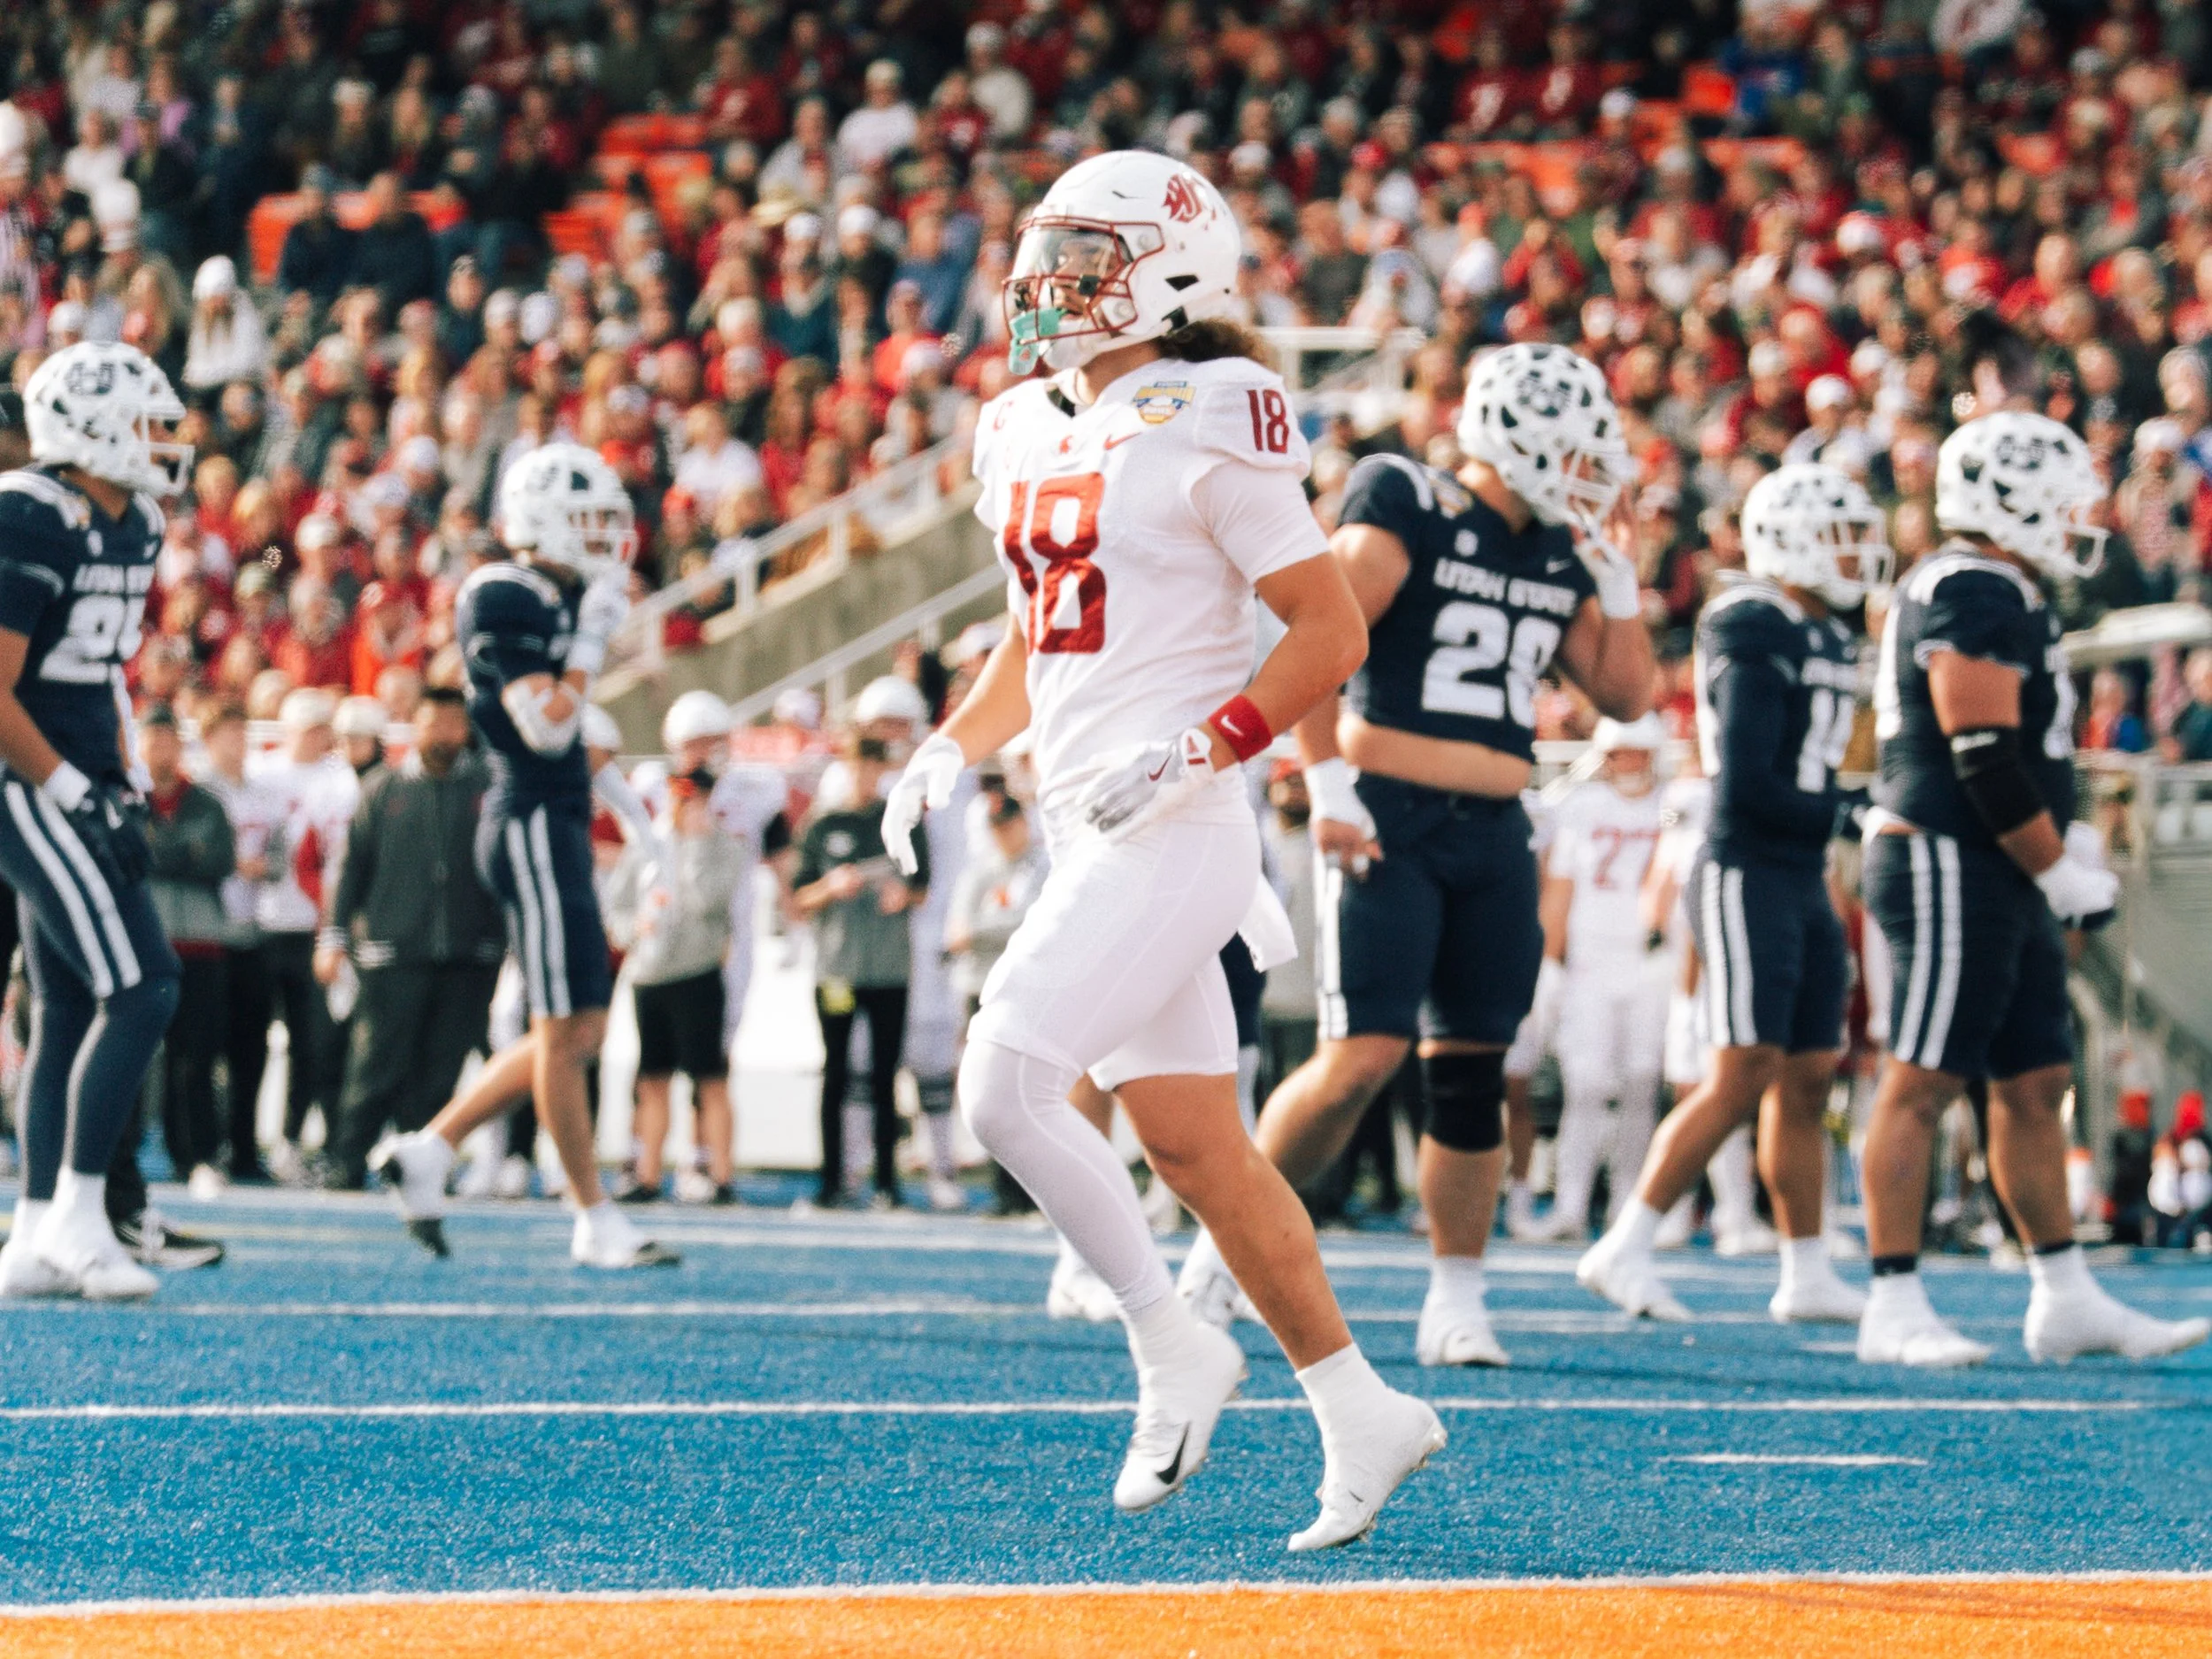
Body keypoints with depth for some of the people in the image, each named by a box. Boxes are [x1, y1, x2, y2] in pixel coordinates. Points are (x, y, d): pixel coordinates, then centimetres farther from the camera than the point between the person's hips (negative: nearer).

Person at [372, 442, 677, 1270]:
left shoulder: (557, 597, 16)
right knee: (566, 1029, -5)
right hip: (533, 824, -10)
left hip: (557, 827, 10)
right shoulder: (505, 601, -13)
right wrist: (593, 636, -16)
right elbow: (545, 726, -21)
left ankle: (428, 1151, 18)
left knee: (576, 1029, 11)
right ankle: (595, 1221, 0)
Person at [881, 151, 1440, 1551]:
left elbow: (1332, 632, -11)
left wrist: (1196, 750, -20)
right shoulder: (1028, 434, 14)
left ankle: (1176, 1351, -1)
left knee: (1006, 1083, -16)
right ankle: (1361, 1414, 18)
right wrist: (954, 749, 11)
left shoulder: (1208, 426, -11)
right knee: (1194, 1143, 10)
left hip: (1173, 833, -9)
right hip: (1089, 834, 9)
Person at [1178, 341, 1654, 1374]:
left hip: (1492, 835, 6)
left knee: (1472, 1071, 4)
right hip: (1390, 823, -6)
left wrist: (1617, 578, 8)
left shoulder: (1559, 558, 14)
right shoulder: (1408, 517, -7)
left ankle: (1457, 1300, 9)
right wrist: (1327, 786, -17)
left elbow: (1625, 696, 17)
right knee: (1364, 1055, -13)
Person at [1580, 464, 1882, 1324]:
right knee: (1744, 1075, -12)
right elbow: (1747, 785, -19)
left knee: (1808, 1077, 9)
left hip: (1804, 881, 9)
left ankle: (1808, 1274, 14)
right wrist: (1842, 814, -11)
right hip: (1746, 873, -9)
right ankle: (1623, 1250, -8)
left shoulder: (1831, 641, 14)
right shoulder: (1758, 641, -14)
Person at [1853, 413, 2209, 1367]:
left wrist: (2069, 845, 12)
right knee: (1922, 1082, -8)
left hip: (2001, 885, 11)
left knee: (2036, 1082, 12)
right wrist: (2062, 873, -14)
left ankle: (2064, 1298, 17)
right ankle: (1894, 1308, -6)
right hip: (1947, 868, -11)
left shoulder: (2008, 598, 18)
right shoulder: (1973, 594, -16)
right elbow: (1984, 760, -21)